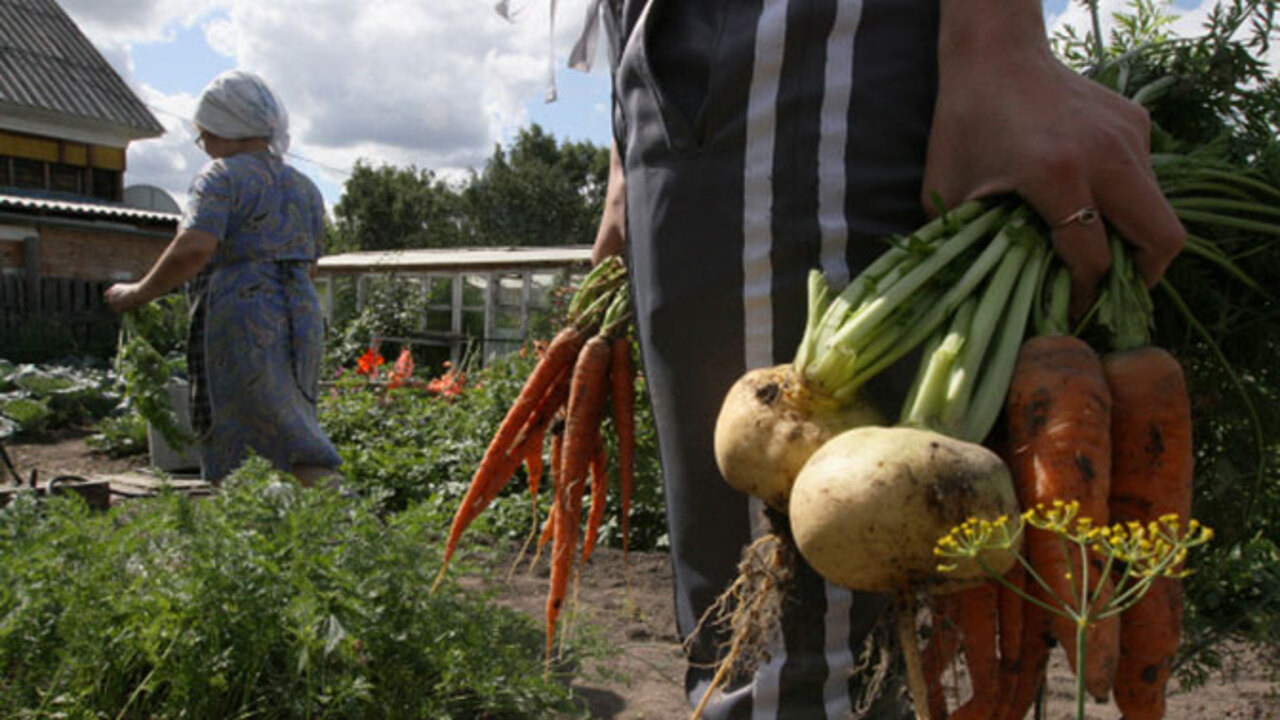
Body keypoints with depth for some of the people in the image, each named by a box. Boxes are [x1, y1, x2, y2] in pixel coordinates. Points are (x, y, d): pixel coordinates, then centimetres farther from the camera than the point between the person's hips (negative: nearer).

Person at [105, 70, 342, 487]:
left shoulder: (222, 177, -4)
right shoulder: (304, 188, 19)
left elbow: (194, 248, -18)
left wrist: (139, 293, -6)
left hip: (239, 325, -7)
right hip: (300, 322, 7)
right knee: (291, 433, 12)